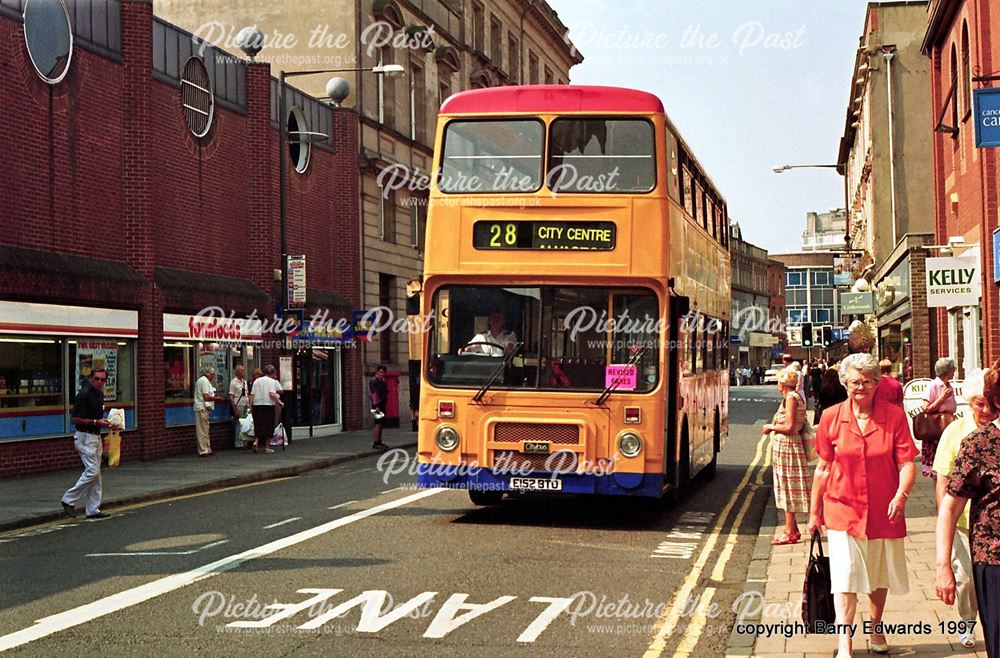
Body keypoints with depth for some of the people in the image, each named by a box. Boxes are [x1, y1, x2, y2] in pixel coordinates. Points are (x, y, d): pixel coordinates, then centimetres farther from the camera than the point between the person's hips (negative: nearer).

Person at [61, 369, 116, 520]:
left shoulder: (100, 394, 13)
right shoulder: (84, 394, -16)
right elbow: (75, 419, -19)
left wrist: (104, 423, 9)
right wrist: (96, 422, -23)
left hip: (96, 437, 9)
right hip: (85, 438, -9)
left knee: (96, 474, 9)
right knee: (92, 471, -13)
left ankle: (93, 510, 12)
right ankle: (69, 500, -2)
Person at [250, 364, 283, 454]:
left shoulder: (256, 381, 10)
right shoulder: (272, 381, -4)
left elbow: (252, 395, 6)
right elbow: (272, 394, -17)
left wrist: (250, 406, 9)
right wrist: (279, 402, -9)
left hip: (257, 405, 4)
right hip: (268, 405, -4)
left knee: (258, 425, 11)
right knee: (268, 426, 4)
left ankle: (256, 441, -10)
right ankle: (266, 447, 6)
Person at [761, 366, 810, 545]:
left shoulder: (790, 398, -15)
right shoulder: (797, 397, 14)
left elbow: (789, 426, -21)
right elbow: (801, 426, 17)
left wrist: (771, 427, -7)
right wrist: (775, 426, 15)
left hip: (786, 445, -10)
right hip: (789, 446, 10)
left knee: (788, 489, -5)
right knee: (788, 490, 15)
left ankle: (790, 532, -2)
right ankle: (793, 529, 20)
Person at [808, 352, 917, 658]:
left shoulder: (894, 416, -5)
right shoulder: (831, 417, -3)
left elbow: (907, 463, -7)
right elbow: (823, 469, 5)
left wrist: (901, 495, -26)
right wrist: (814, 512, 9)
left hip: (884, 512, 1)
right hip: (843, 510, -1)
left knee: (880, 578, 17)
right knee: (845, 579, -9)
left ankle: (876, 630, 39)